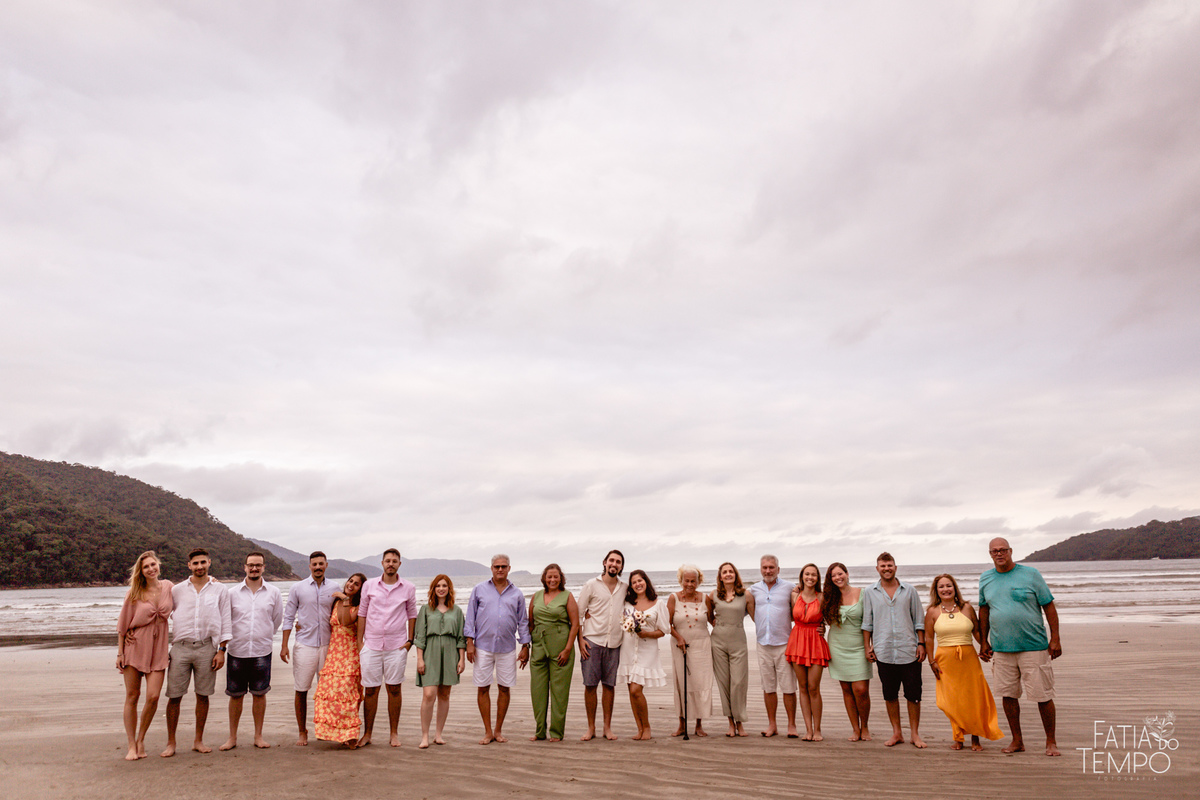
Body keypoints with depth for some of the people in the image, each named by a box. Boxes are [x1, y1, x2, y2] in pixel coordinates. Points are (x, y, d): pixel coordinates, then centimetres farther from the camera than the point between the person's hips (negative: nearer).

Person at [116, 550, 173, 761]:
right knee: (132, 696, 3)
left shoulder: (168, 587, 3)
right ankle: (132, 745, 13)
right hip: (135, 647, -1)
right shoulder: (134, 593, -3)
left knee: (153, 696, -8)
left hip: (158, 649, 1)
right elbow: (123, 623, 1)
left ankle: (141, 739, 13)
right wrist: (120, 652, -1)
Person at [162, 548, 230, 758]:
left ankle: (198, 740, 18)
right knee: (174, 696, 1)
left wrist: (222, 650, -1)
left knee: (203, 695, 6)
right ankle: (171, 743, 13)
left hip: (206, 647, 0)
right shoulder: (177, 590, 7)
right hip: (181, 647, 0)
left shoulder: (219, 590, 5)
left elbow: (225, 622, 5)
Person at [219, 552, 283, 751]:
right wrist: (233, 638, 9)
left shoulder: (273, 593, 2)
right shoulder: (232, 592, 1)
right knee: (235, 695, 7)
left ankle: (258, 736, 18)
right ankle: (232, 737, 20)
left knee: (260, 694, 6)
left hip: (262, 652, 0)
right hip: (237, 651, 0)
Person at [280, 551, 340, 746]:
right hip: (305, 644, -1)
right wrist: (284, 645, 0)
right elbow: (288, 618, 5)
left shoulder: (334, 589, 6)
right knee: (301, 690, 2)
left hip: (327, 645, 1)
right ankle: (302, 732, 15)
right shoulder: (298, 588, 2)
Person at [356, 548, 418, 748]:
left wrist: (410, 640, 3)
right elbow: (362, 613, 8)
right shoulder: (369, 585, 3)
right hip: (371, 645, 0)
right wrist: (359, 641, 4)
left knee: (394, 689, 4)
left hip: (397, 646, 0)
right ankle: (367, 734, 16)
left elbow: (412, 615, 10)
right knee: (370, 690, 4)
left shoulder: (408, 588, 2)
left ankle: (393, 733, 15)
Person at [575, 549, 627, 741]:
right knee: (590, 684, 0)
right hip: (592, 640, -2)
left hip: (615, 642, 2)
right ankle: (591, 727, 11)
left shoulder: (625, 588, 9)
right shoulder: (592, 585, 1)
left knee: (610, 684, 5)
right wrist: (580, 639, -6)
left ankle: (608, 727, 17)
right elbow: (577, 613, 2)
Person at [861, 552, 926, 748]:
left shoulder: (909, 590, 6)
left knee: (913, 694, 2)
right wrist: (867, 646, 4)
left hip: (909, 651, -1)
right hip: (884, 652, 1)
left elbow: (919, 620, 8)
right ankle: (896, 733, 19)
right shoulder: (870, 593, 7)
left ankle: (915, 734, 15)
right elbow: (867, 622, 9)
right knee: (890, 695, 7)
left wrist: (921, 644, 1)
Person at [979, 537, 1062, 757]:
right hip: (1001, 648, 3)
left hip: (1034, 647, -3)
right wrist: (984, 642, 16)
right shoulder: (985, 579, 8)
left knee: (1043, 695, 0)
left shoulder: (1030, 574, -2)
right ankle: (1017, 740, 20)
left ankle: (1051, 741, 16)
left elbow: (1049, 606, 0)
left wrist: (1055, 639, -5)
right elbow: (984, 610, 18)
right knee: (1008, 694, 7)